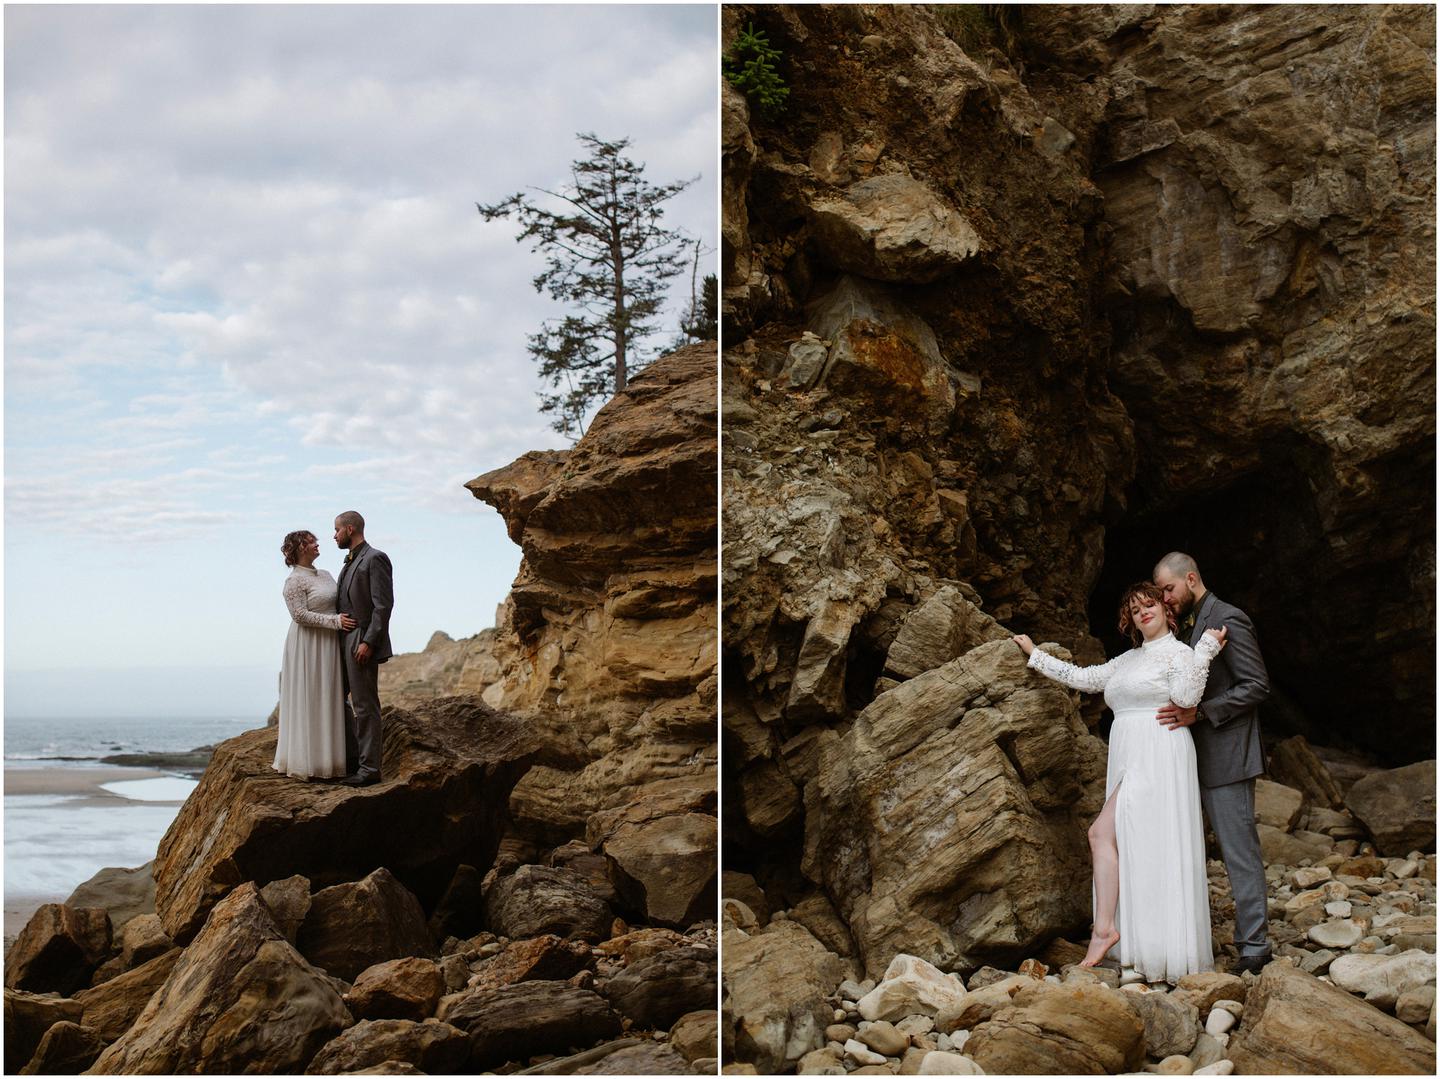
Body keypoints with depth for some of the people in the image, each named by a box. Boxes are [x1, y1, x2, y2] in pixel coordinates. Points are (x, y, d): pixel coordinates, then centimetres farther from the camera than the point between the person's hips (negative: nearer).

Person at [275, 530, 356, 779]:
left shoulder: (325, 575, 13)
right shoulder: (294, 581, -11)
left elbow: (338, 604, 19)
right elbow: (300, 614, -18)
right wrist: (334, 621, -19)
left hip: (328, 646, 8)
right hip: (308, 646, -8)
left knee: (327, 701, 9)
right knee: (306, 702, -3)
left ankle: (324, 760, 14)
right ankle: (305, 763, 3)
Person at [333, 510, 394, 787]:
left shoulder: (375, 559, -11)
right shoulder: (349, 562, 18)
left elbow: (383, 604, -17)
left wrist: (368, 642, -22)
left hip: (362, 643, -10)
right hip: (343, 643, 10)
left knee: (365, 706, -6)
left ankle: (369, 768, -2)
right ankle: (352, 756, 20)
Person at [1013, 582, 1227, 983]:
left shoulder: (1179, 653, 0)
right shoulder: (1128, 660, 22)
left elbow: (1186, 696, -16)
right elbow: (1082, 678, 25)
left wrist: (1206, 649, -17)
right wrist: (1035, 655, 27)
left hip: (1158, 758, -8)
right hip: (1129, 761, 8)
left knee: (1104, 833, -17)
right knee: (1143, 851, 3)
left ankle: (1104, 928, -15)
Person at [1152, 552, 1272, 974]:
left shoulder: (1228, 619, -10)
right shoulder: (1186, 625, 18)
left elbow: (1256, 685, -15)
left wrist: (1199, 712, -20)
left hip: (1225, 757, -9)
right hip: (1194, 759, 9)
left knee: (1239, 849, -6)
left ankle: (1253, 946, -2)